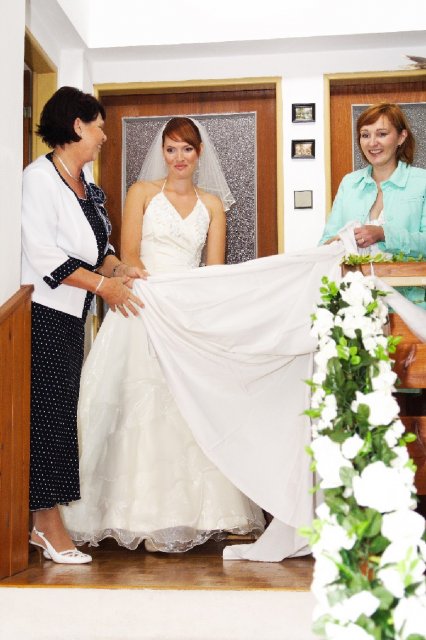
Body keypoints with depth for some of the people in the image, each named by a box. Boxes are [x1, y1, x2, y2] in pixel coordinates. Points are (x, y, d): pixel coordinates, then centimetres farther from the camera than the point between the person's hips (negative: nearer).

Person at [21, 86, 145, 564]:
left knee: (62, 413, 9)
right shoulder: (40, 178, -11)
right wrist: (103, 284, -16)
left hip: (73, 316, 8)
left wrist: (117, 267, -1)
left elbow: (95, 244, 19)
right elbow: (42, 253, -18)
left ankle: (44, 521, 18)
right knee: (48, 413, -4)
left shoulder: (85, 180, 14)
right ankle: (50, 526, 4)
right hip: (44, 314, -8)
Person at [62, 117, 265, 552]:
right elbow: (129, 255, 0)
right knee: (146, 405, -8)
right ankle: (150, 517, -4)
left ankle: (195, 511, 5)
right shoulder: (142, 192, 8)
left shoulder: (212, 202, 14)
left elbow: (215, 266, 9)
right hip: (145, 309, -2)